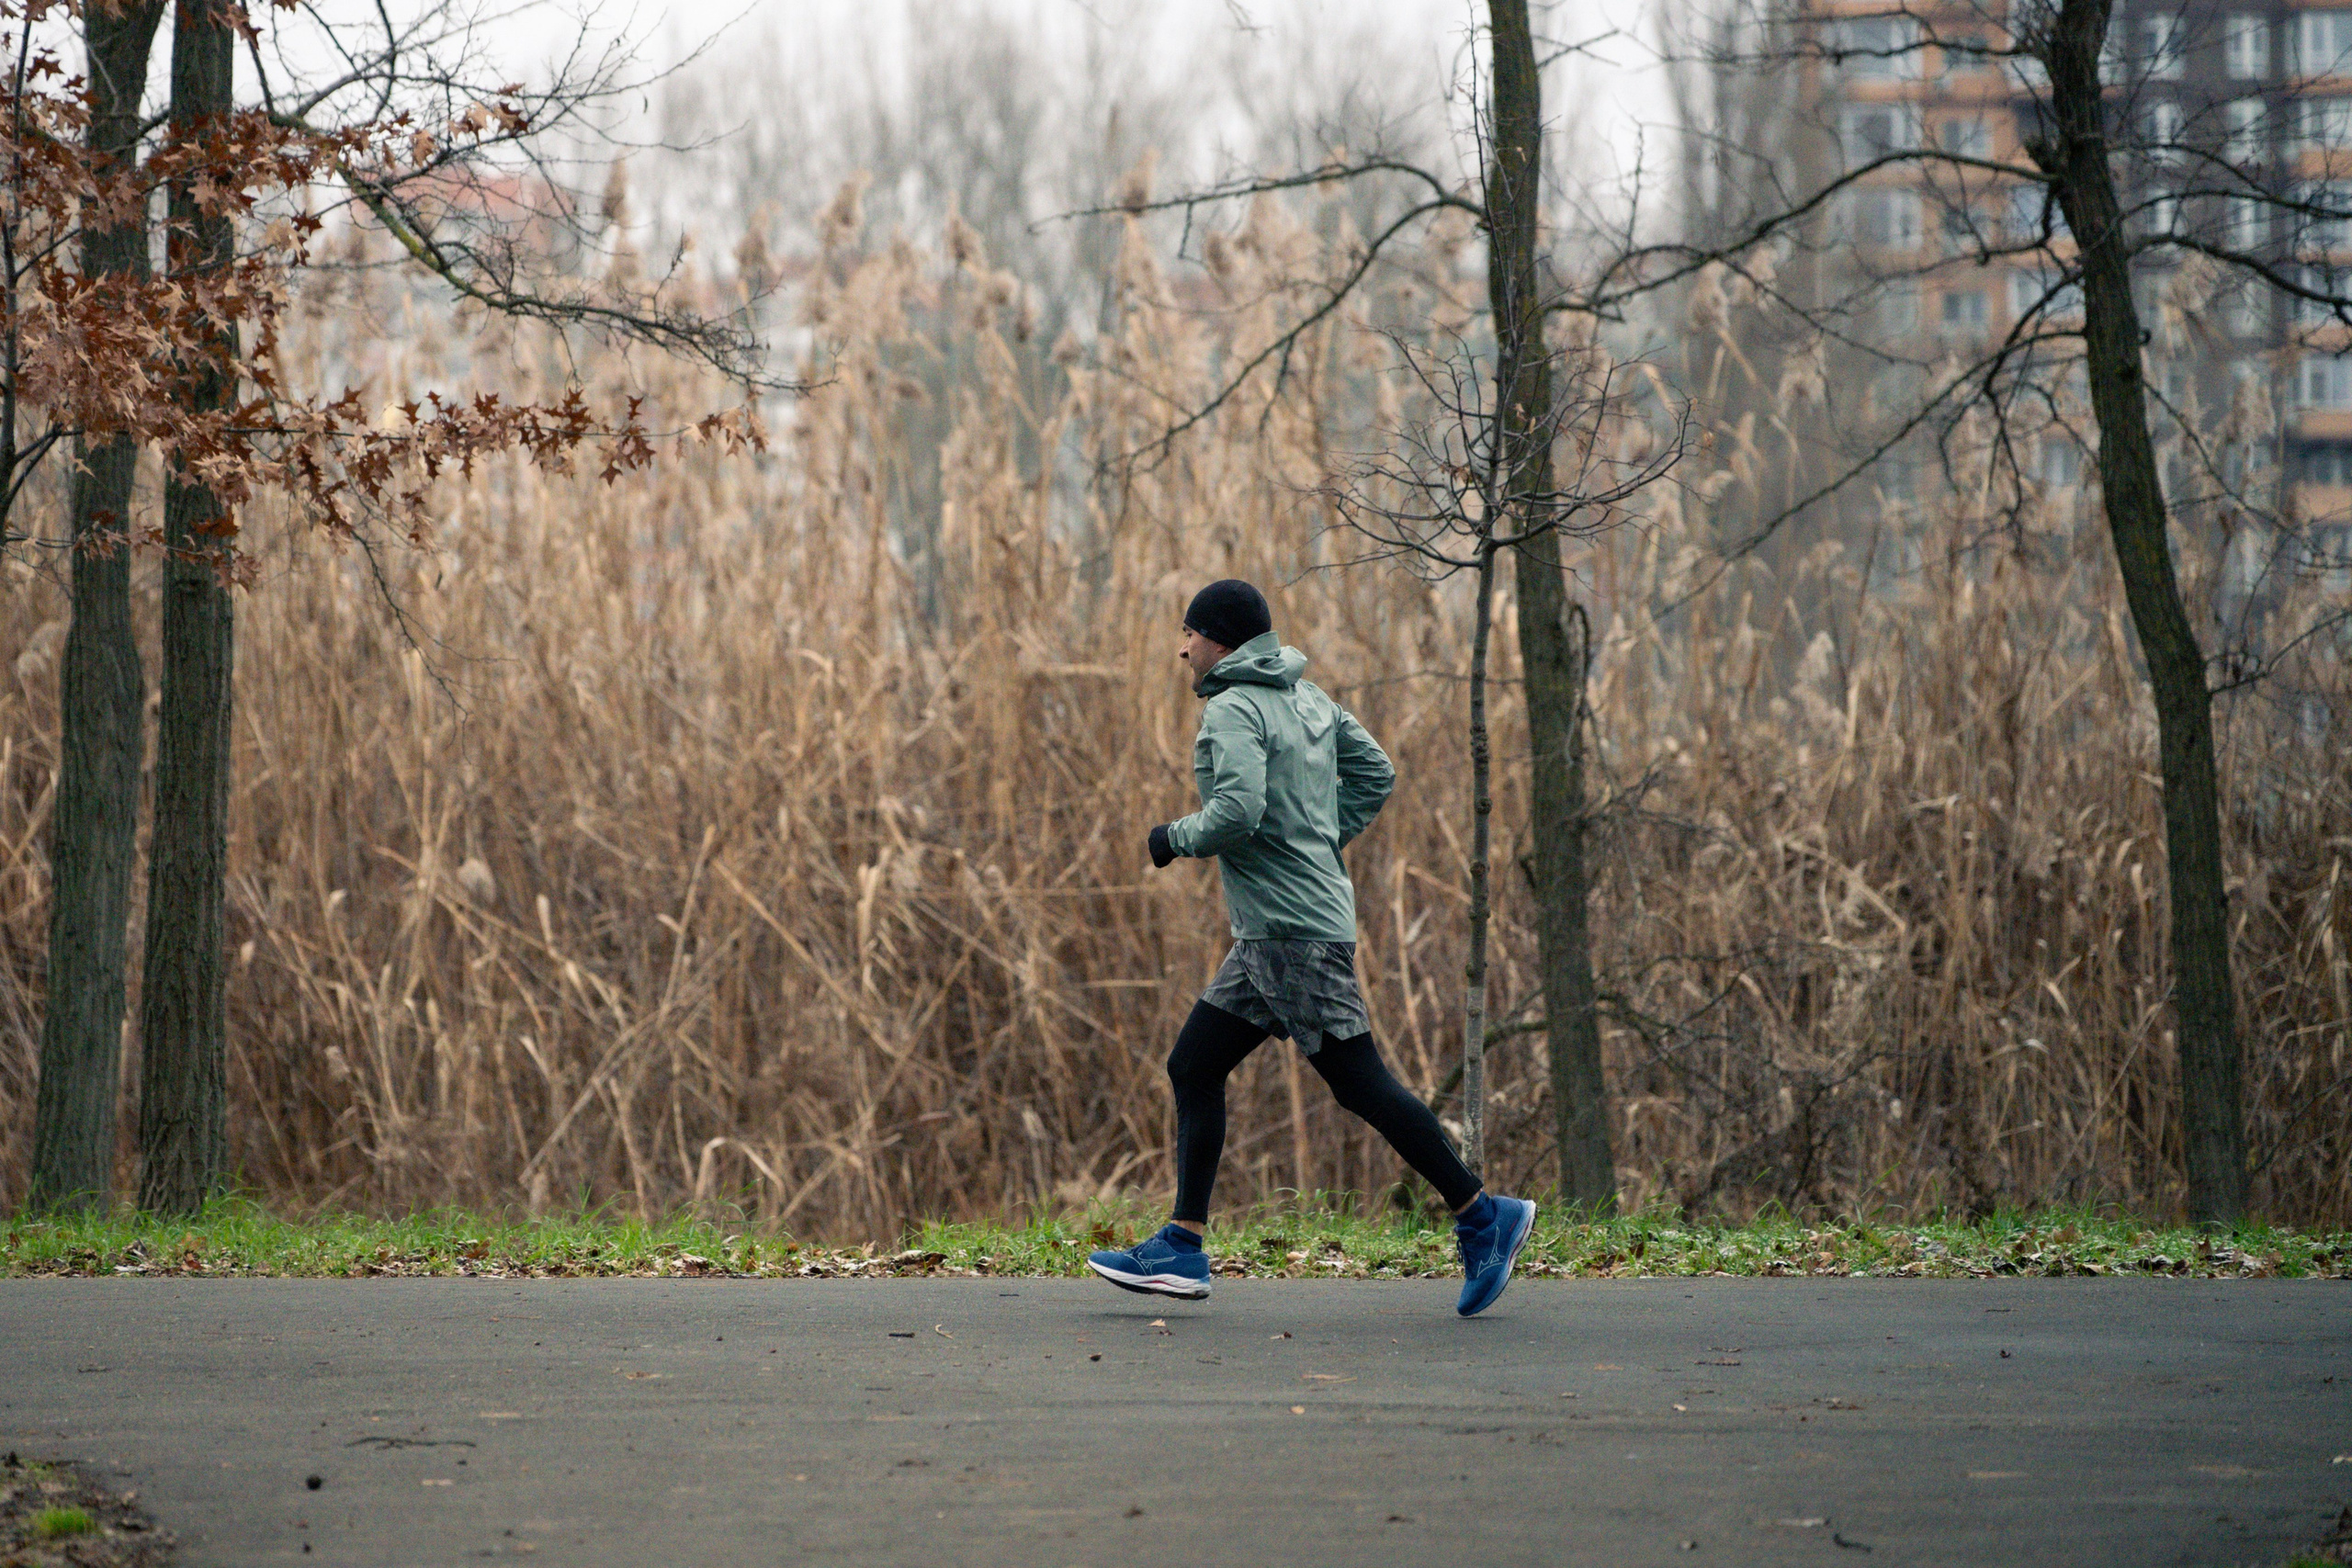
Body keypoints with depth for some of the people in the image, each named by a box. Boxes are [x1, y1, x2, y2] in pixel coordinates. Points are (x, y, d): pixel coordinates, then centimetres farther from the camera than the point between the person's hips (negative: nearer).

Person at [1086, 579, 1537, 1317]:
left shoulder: (1232, 711, -12)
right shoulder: (1307, 698, 16)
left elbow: (1239, 809, -25)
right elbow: (1374, 773, 21)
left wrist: (1175, 838, -8)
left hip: (1295, 930, -10)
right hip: (1269, 934, 10)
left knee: (1361, 1082, -8)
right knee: (1193, 1069, 10)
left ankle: (1482, 1217, -5)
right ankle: (1182, 1248, 8)